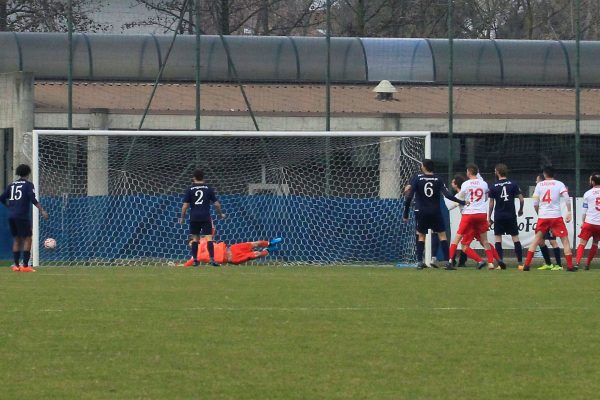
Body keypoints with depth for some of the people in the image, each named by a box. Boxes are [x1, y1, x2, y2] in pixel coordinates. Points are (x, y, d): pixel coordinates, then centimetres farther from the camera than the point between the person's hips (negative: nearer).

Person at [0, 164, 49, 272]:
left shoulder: (12, 185, 14)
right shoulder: (28, 185, -3)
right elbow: (33, 199, -16)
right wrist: (42, 210, -17)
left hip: (11, 216, 6)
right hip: (22, 216, -6)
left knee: (17, 239, 13)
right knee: (27, 239, -2)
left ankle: (16, 265, 9)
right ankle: (25, 266, -10)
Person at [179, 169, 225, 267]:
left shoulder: (190, 189, 3)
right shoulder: (208, 188, 3)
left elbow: (185, 205, 0)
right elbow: (216, 204, 4)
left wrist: (182, 217, 9)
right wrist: (220, 214, 19)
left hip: (194, 217, 1)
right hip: (206, 217, -1)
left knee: (195, 238, 12)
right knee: (209, 237, -6)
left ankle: (195, 260, 11)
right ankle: (211, 258, -19)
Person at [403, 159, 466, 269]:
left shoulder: (417, 179, -4)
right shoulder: (438, 179, -2)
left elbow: (409, 197, -8)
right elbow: (447, 195, -10)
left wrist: (406, 214, -3)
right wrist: (461, 202, -3)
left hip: (422, 213, 0)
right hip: (436, 212, 0)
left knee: (421, 236, 13)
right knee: (442, 235, 4)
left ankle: (419, 261, 7)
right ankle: (447, 261, -4)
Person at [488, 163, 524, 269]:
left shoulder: (494, 187, -2)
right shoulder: (513, 184, 0)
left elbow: (491, 204, 0)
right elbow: (521, 199, -2)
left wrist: (489, 217, 10)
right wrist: (520, 210, 16)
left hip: (499, 217, -1)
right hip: (511, 216, 1)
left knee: (498, 238, 6)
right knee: (515, 237, 6)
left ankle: (501, 261, -3)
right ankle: (520, 262, 3)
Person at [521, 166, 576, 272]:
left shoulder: (539, 185, 7)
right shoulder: (559, 184, 1)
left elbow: (535, 203, 7)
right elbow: (567, 199, -12)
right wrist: (569, 213, -9)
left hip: (542, 217, 2)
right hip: (556, 216, -2)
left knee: (537, 239, 14)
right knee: (565, 240, 5)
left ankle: (526, 264, 6)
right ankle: (570, 266, -2)